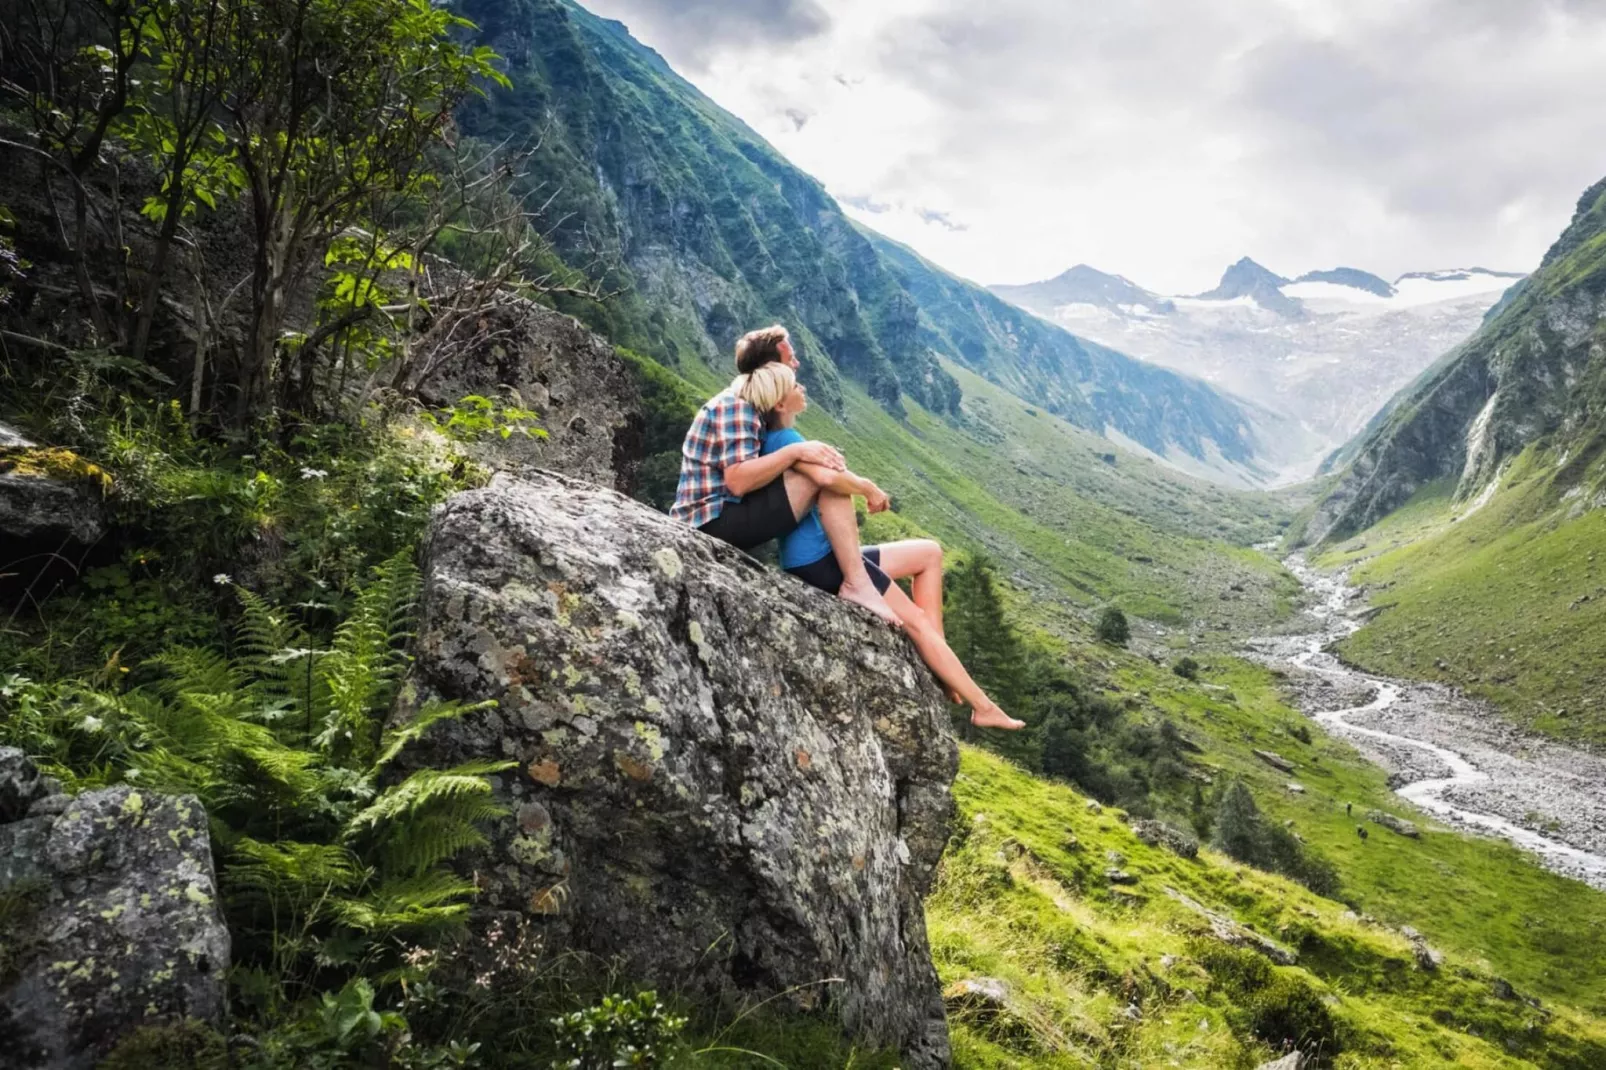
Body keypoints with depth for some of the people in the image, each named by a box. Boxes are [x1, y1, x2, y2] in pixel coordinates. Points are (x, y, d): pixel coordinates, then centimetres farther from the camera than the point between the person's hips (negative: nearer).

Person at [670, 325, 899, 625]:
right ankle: (856, 583, -21)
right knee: (828, 473, -19)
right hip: (716, 523, -11)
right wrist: (796, 451, -23)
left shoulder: (743, 404, 19)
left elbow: (752, 475, 15)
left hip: (709, 525, 11)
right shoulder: (736, 404, -12)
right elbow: (737, 480, -25)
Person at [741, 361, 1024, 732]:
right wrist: (870, 488, -20)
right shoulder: (785, 439, -18)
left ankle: (936, 654, 5)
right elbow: (829, 477, -38)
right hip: (817, 560, -11)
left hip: (822, 555, 11)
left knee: (929, 553, 14)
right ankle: (984, 707, 5)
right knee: (916, 620, -3)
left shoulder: (776, 439, 12)